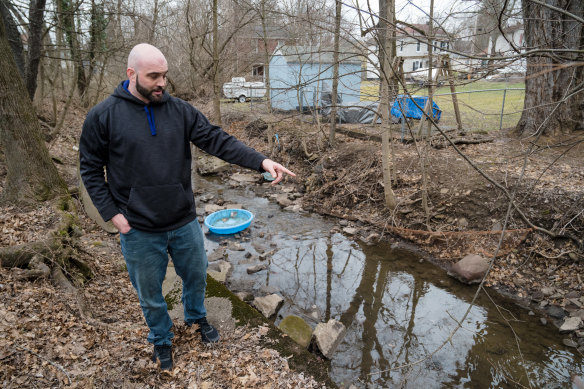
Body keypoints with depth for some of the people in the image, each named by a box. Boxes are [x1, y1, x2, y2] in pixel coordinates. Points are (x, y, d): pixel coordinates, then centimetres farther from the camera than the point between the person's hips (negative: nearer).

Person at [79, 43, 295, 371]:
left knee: (197, 276, 22)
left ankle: (197, 317, 53)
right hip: (140, 232, -2)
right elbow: (91, 169, -2)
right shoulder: (103, 116, -9)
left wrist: (261, 161, -22)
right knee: (150, 294, 17)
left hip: (185, 222, 3)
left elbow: (218, 140, -11)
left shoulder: (180, 110, -4)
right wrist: (112, 213, -10)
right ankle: (161, 339, 46)